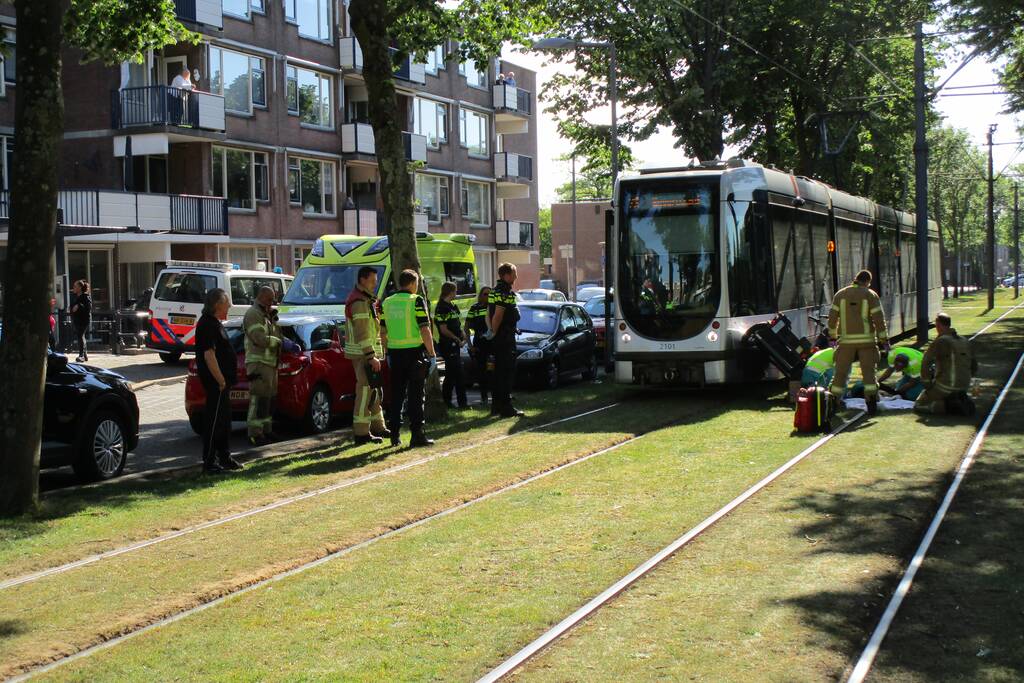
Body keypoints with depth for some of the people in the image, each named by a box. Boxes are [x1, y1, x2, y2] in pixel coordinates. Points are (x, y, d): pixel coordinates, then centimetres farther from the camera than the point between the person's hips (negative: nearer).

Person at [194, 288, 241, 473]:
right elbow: (209, 355, -24)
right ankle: (210, 462, -1)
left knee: (224, 420, 17)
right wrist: (220, 380, -22)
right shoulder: (207, 324, -17)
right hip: (215, 382, -11)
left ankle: (224, 458, 26)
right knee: (214, 421, -5)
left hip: (222, 381, 11)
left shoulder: (214, 323, 16)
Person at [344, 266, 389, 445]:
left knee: (374, 390, 17)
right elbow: (362, 333, -22)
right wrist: (371, 357, -24)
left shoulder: (366, 300, 18)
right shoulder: (360, 302, -16)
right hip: (363, 354, -11)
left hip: (367, 353, 11)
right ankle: (362, 433, -7)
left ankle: (377, 427, 27)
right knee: (365, 390, -9)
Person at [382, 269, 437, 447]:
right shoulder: (416, 301, -8)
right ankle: (417, 435, -3)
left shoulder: (387, 303, 10)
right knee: (415, 394, -1)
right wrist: (432, 354, -9)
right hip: (414, 352, -5)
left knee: (396, 394, 12)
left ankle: (394, 435, 14)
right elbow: (425, 330, -13)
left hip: (395, 352, 5)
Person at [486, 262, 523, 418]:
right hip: (505, 338, -10)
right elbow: (498, 314, -22)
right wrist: (493, 332, -13)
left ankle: (496, 405, 20)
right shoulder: (506, 292, -16)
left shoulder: (495, 290, 16)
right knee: (507, 372, -7)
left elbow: (489, 312, 18)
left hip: (497, 339, 10)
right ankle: (506, 407, -6)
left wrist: (491, 331, 16)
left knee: (499, 371, 15)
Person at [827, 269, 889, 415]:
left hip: (846, 340, 1)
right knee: (869, 372, 4)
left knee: (841, 372, 7)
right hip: (866, 340, -1)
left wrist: (832, 335, 15)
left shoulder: (840, 294, 4)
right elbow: (879, 319, -5)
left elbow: (832, 317, 5)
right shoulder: (871, 295, -2)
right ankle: (872, 404, -1)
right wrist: (884, 339, 1)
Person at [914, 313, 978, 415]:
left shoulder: (941, 341, -12)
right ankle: (963, 401, 5)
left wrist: (927, 383, -6)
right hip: (964, 387, 7)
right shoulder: (965, 341, 11)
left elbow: (925, 363, -17)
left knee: (918, 406, 6)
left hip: (945, 386, -7)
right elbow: (974, 367, 16)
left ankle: (948, 405, -13)